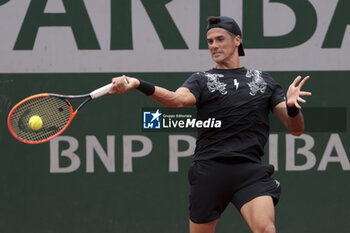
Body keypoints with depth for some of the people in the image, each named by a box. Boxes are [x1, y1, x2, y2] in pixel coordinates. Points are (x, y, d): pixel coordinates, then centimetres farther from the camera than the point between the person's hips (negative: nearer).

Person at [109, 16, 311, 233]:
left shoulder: (264, 80, 15)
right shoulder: (202, 80, 10)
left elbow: (295, 129, 11)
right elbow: (178, 99, -15)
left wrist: (292, 105, -13)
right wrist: (138, 84, -33)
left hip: (250, 172, 0)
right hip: (209, 172, 0)